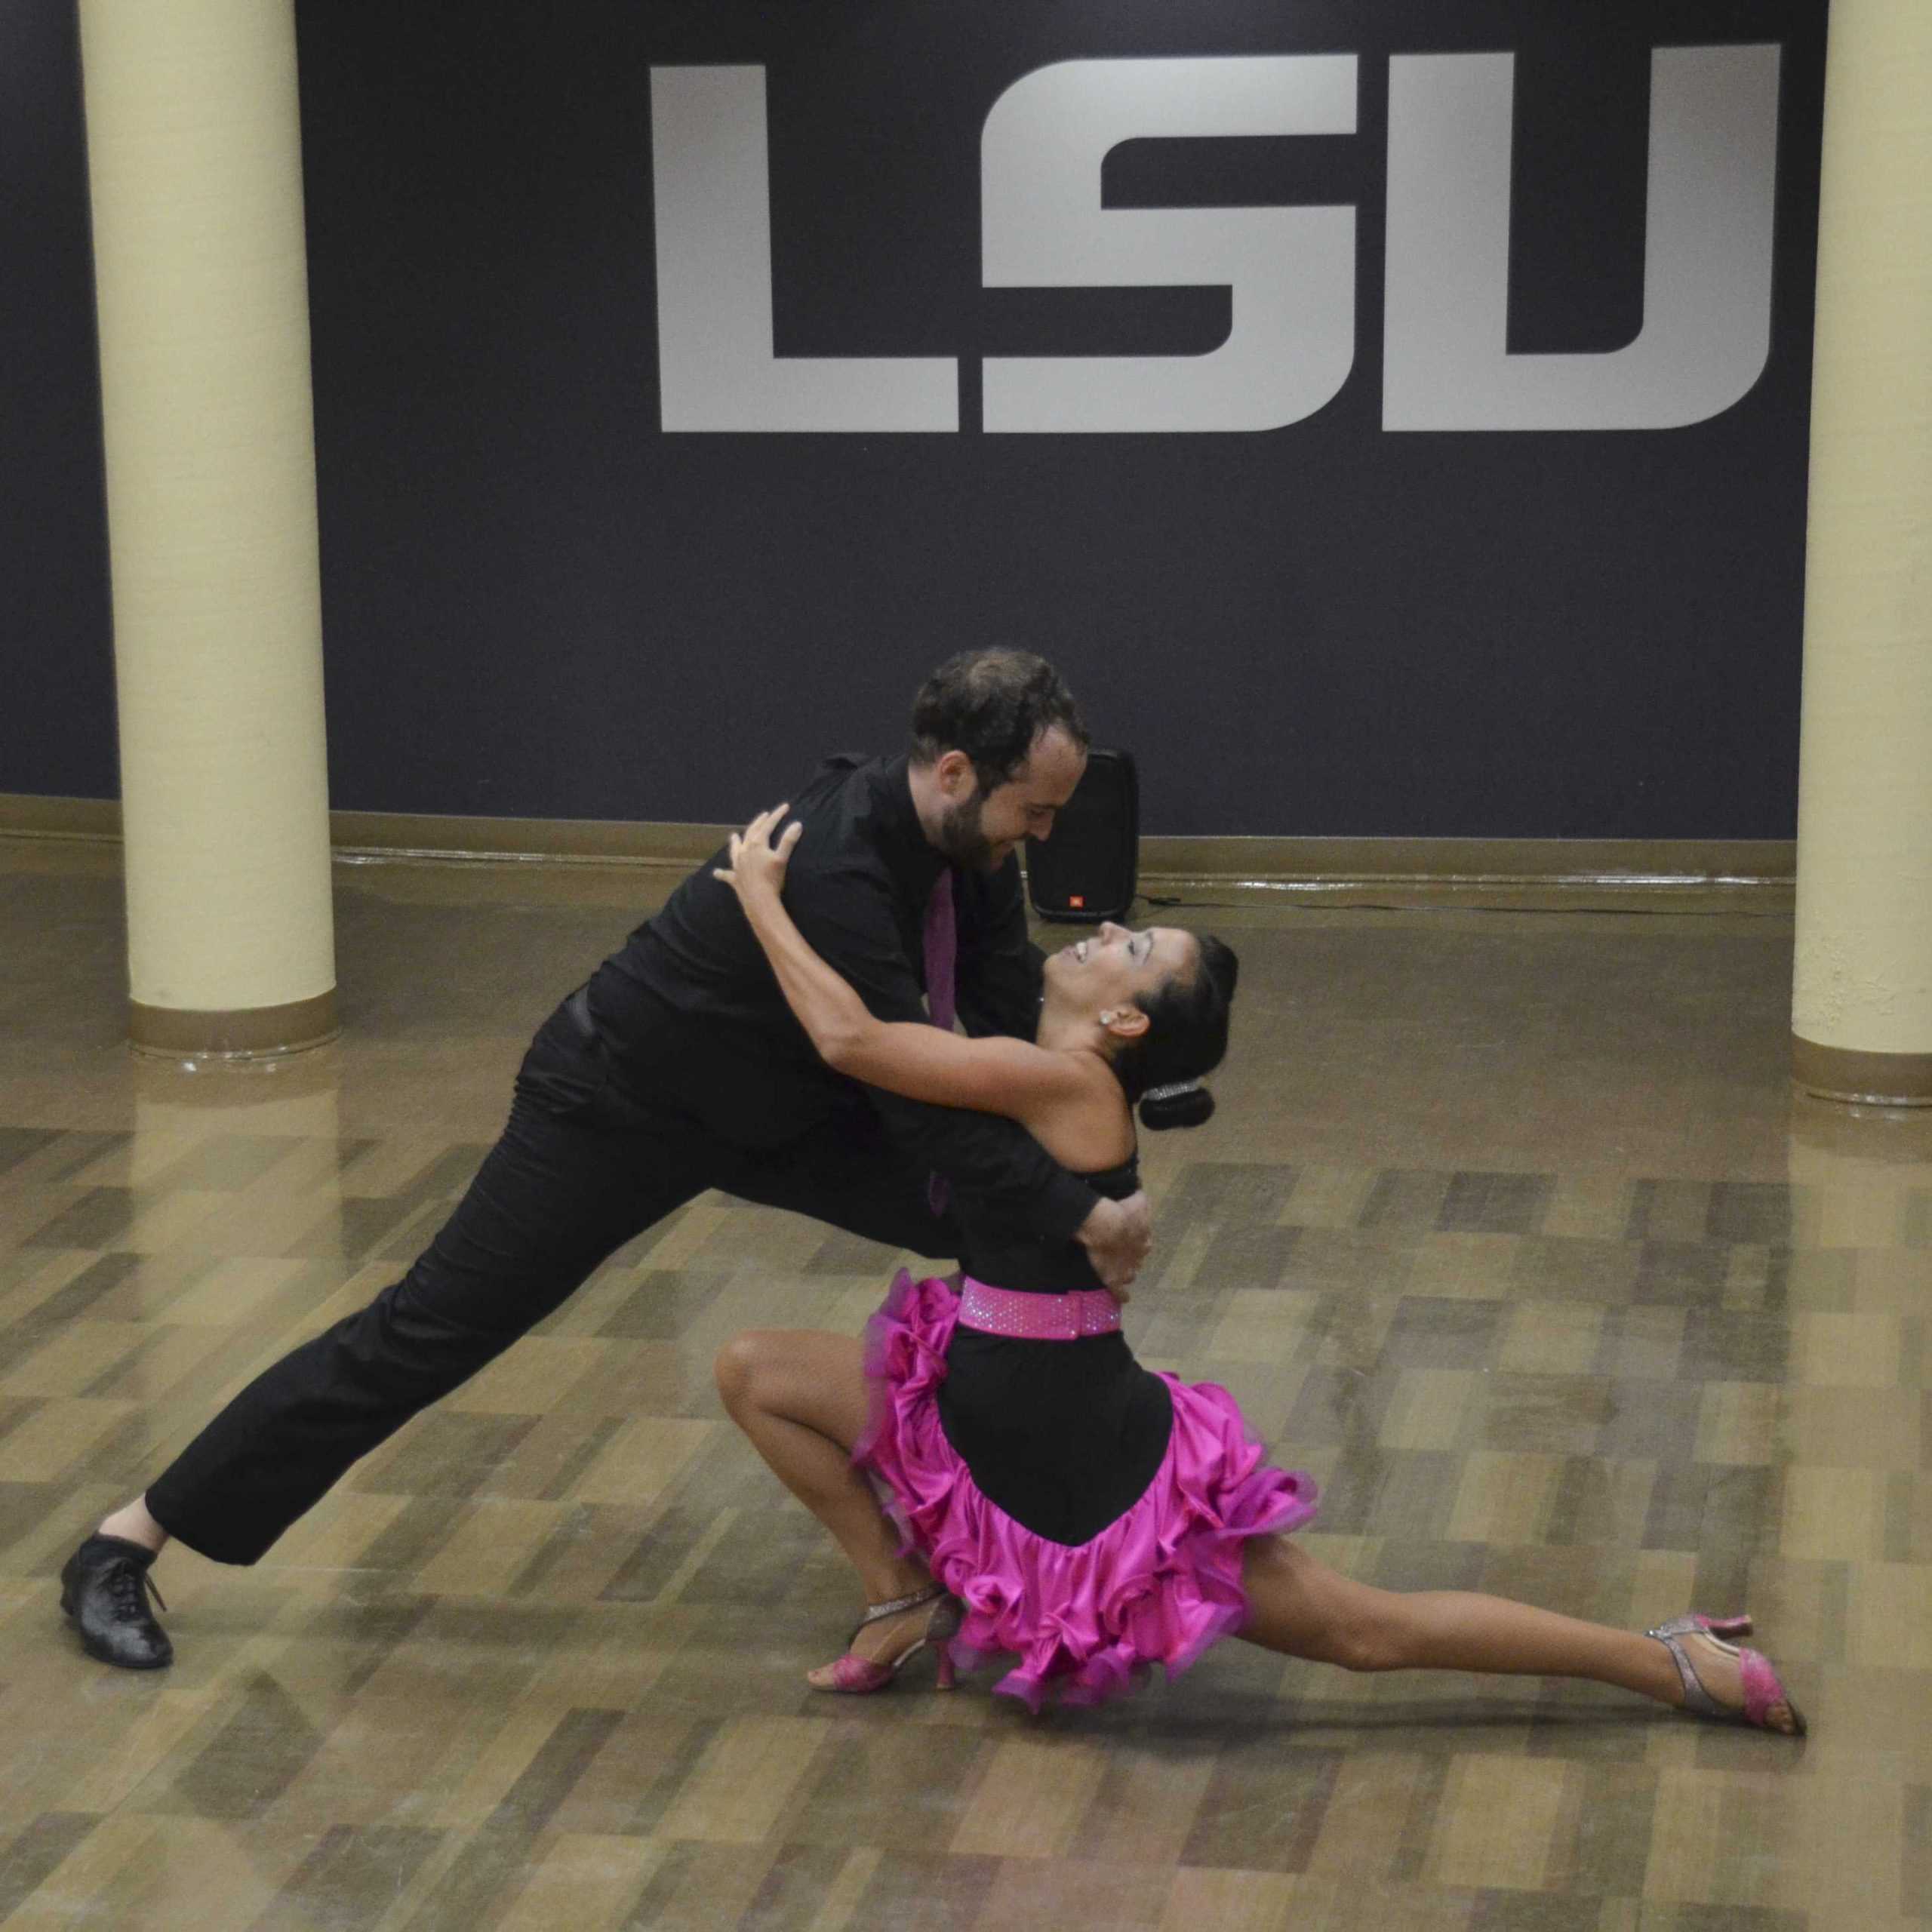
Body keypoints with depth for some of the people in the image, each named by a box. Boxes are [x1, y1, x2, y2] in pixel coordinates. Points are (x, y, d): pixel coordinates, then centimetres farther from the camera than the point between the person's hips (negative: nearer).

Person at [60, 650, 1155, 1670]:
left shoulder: (971, 840, -12)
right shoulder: (836, 873, -39)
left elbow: (1017, 1024, -7)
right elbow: (918, 1105, -38)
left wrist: (1076, 1196, -19)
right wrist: (1082, 1216, -33)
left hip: (782, 1101, 8)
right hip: (623, 1109, -8)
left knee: (1003, 1221, -1)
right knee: (427, 1333, -6)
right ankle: (124, 1547, 4)